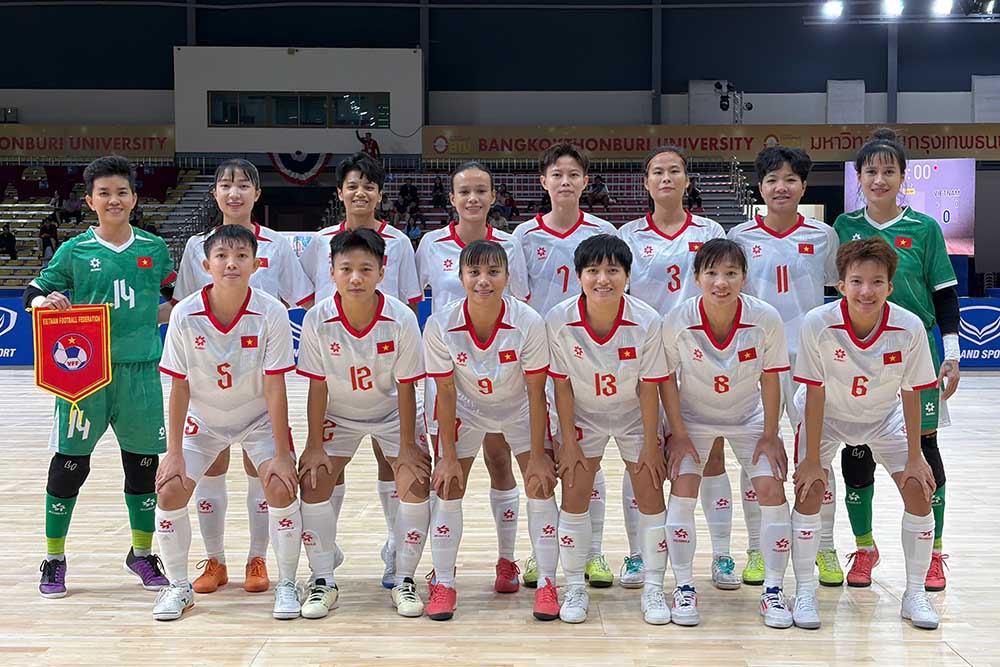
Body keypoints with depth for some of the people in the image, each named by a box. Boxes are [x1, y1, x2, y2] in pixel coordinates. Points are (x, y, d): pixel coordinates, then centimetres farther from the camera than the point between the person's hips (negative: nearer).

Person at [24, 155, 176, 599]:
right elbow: (34, 294, 3)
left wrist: (152, 318, 2)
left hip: (139, 370, 2)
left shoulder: (154, 249, 7)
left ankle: (142, 553, 26)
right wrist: (46, 301, -17)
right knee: (69, 464, 2)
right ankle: (54, 558, 18)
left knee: (144, 463, 8)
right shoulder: (74, 251, 1)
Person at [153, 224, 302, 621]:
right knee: (170, 489, -11)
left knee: (281, 486, -20)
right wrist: (174, 452, -12)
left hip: (259, 419, -1)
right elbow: (179, 387, -12)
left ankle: (286, 584, 0)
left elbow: (275, 388, -19)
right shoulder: (185, 314, -19)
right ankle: (178, 585, 10)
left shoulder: (272, 313, -23)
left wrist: (281, 454, -19)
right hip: (202, 420, 2)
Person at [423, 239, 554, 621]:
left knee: (540, 485, -9)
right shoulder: (440, 326, -26)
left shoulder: (529, 323, -29)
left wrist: (537, 456, -18)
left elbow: (536, 394, -20)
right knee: (448, 486, -5)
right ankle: (443, 584, 9)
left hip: (519, 410, -1)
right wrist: (448, 456, -13)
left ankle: (548, 584, 3)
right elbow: (446, 393, -15)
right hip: (466, 409, 1)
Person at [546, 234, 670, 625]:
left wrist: (650, 444, -10)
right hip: (583, 416, 0)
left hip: (635, 416, 0)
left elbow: (649, 387, -15)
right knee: (574, 496, -3)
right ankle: (575, 588, 11)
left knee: (651, 495, -2)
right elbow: (562, 385, -13)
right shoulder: (559, 321, -23)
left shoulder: (646, 321, -25)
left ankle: (653, 588, 12)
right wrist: (569, 443, -10)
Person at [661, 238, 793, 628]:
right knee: (682, 490, -13)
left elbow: (770, 378, -11)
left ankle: (773, 591, 4)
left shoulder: (766, 320, -25)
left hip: (749, 417, 1)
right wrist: (678, 434, -12)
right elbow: (667, 379, -12)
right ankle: (684, 589, 2)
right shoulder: (677, 322, -26)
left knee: (772, 490, -10)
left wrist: (770, 434, -8)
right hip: (694, 417, 0)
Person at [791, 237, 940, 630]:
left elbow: (912, 394, -14)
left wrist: (914, 457, -9)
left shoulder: (909, 327, -27)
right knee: (809, 490, -15)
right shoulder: (818, 324, -31)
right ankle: (804, 592, 1)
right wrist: (812, 460, -20)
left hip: (884, 417, 2)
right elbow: (815, 394, -22)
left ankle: (915, 593, 10)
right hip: (826, 416, -2)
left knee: (919, 490, -6)